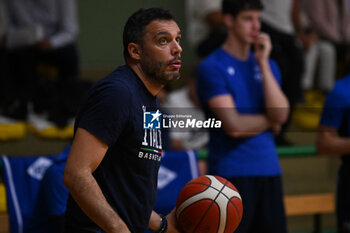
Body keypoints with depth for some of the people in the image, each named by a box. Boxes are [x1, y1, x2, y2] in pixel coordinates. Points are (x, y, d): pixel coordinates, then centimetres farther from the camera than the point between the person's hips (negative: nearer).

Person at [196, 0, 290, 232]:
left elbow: (281, 113, -2)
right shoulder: (212, 68, -6)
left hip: (269, 170, 6)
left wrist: (263, 63, -5)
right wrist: (270, 120, 2)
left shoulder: (267, 65, 14)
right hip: (231, 173, -6)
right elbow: (234, 125, -15)